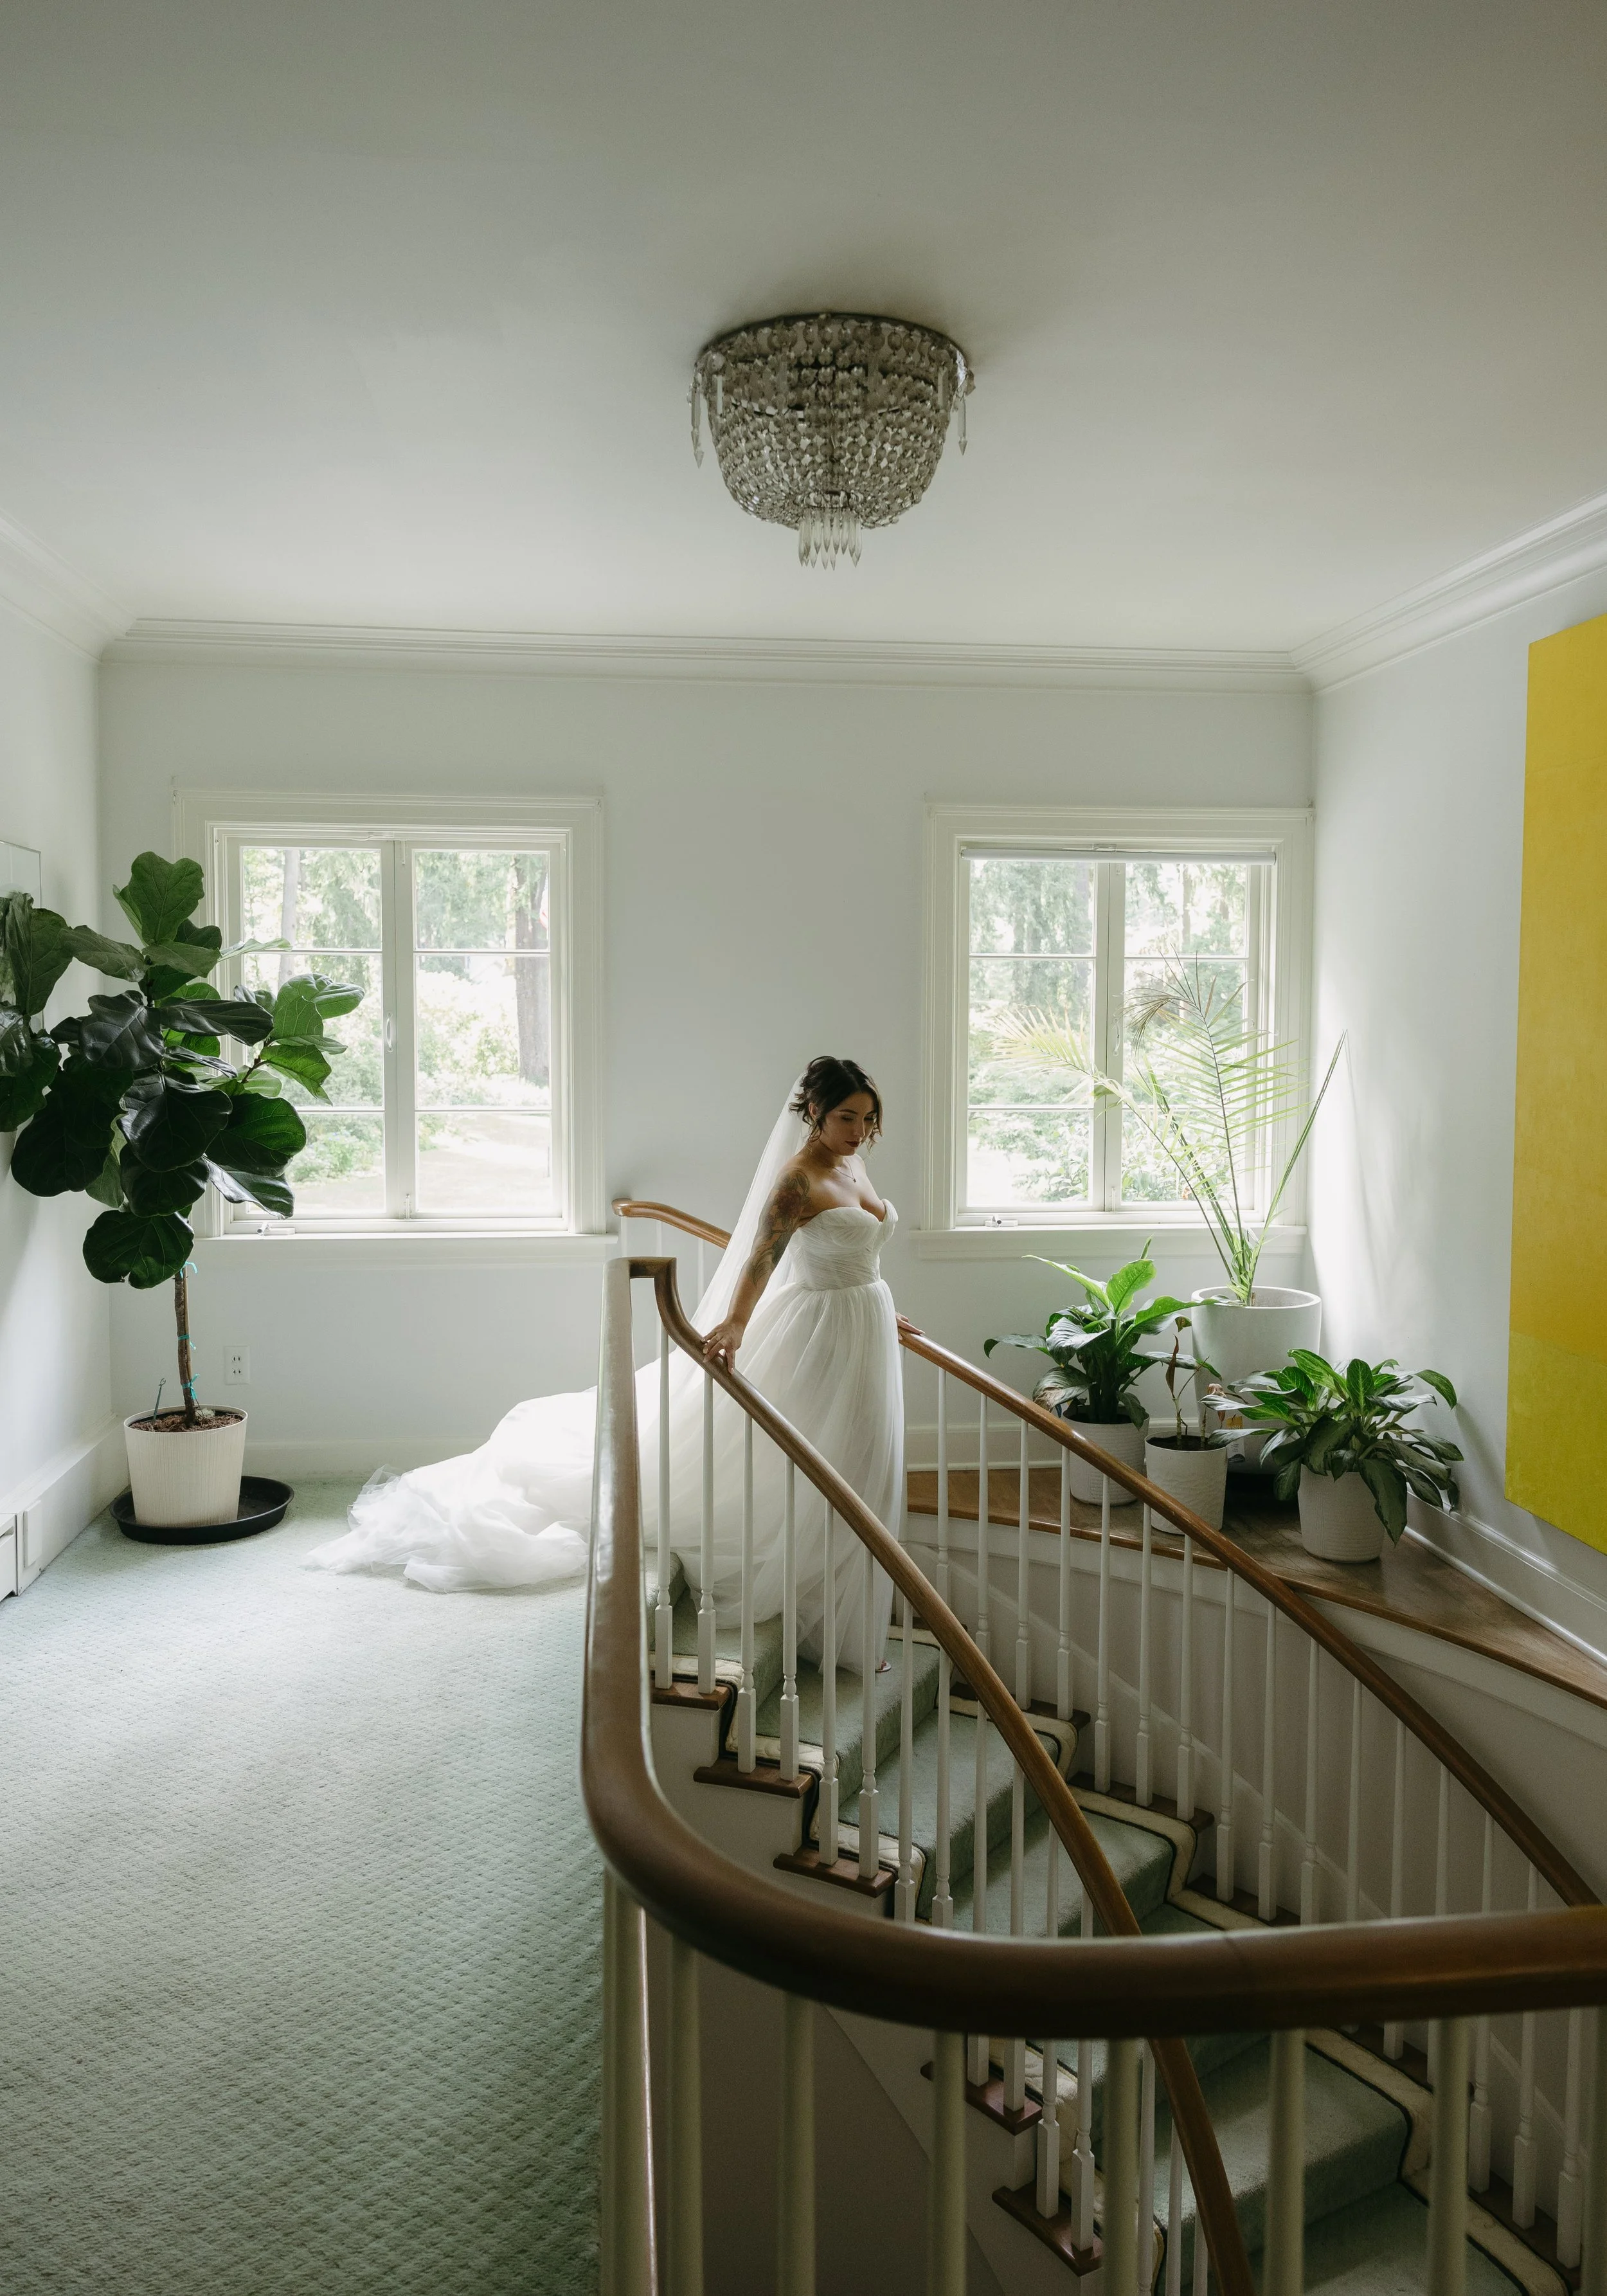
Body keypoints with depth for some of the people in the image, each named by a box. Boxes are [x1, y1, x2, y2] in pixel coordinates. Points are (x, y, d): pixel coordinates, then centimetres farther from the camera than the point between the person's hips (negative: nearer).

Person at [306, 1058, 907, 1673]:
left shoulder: (853, 1165, 7)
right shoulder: (798, 1179, -19)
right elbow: (760, 1256, -35)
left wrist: (884, 1312, 28)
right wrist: (734, 1325, -51)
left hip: (866, 1335, 8)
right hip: (817, 1332, -8)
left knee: (851, 1474, 17)